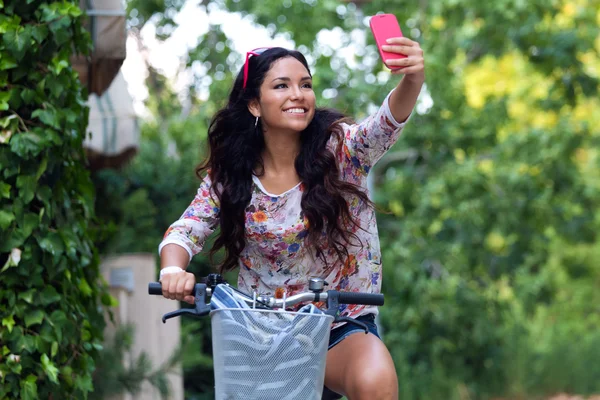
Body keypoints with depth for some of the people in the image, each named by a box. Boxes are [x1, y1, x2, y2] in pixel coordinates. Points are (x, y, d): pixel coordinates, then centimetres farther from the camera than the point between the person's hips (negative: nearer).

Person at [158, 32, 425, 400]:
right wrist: (173, 271, -29)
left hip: (344, 327, -3)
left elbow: (388, 124, -27)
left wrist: (412, 80, -50)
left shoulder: (340, 148, -8)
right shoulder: (230, 174, 0)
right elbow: (183, 232, -4)